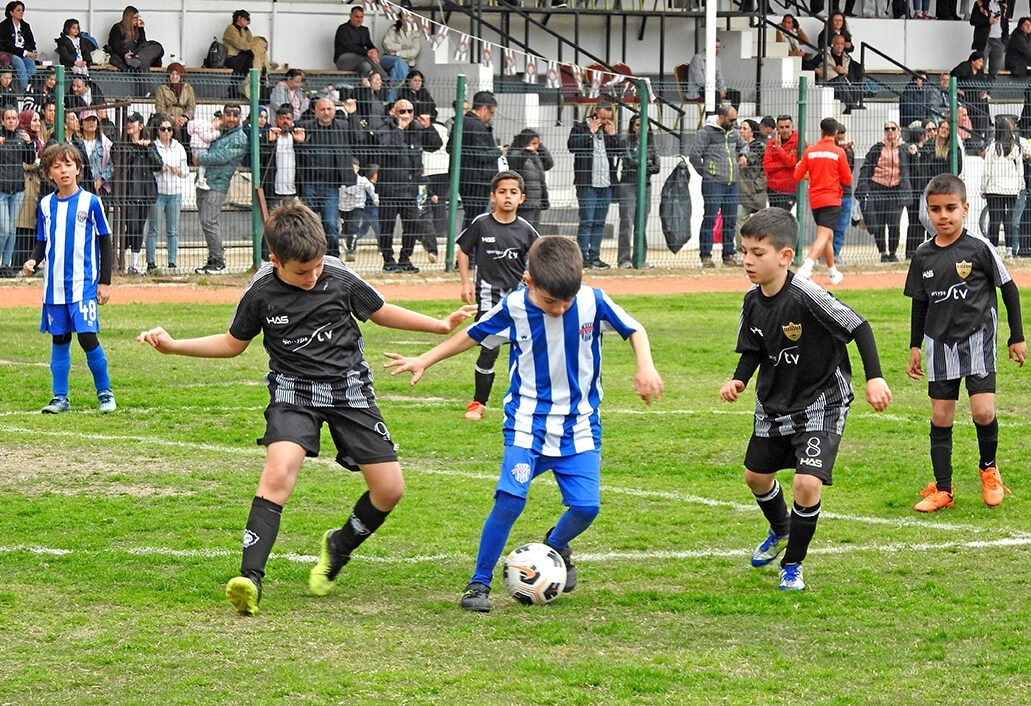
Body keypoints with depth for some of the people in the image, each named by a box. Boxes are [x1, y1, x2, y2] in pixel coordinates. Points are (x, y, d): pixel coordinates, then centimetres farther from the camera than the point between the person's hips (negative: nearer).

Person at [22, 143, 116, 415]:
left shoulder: (90, 202, -3)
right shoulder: (46, 205, 8)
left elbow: (105, 243, 1)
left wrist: (105, 282, -3)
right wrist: (32, 261, -5)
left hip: (83, 283, -4)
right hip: (54, 285, 4)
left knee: (87, 337, -11)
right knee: (59, 339, 7)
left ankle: (105, 393, 4)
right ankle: (60, 398, 13)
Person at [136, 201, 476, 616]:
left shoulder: (340, 281, -7)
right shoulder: (261, 294, -9)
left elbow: (382, 313, 11)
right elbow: (234, 343, 8)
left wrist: (442, 325, 8)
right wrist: (173, 346, -2)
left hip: (350, 389, 2)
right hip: (294, 391, -2)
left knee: (389, 489, -3)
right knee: (279, 473, -29)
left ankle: (338, 549, 27)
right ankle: (250, 578, -33)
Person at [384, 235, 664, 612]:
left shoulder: (593, 302, -11)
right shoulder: (514, 309, -11)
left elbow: (634, 330, 4)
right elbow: (472, 335, 6)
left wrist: (645, 367, -12)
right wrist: (424, 361, 5)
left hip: (579, 425, 1)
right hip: (527, 422, -1)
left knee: (586, 506, -11)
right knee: (510, 498, -20)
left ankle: (557, 545, 26)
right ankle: (479, 583, -6)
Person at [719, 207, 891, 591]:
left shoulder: (807, 296, -27)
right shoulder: (753, 300, -6)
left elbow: (859, 327, -24)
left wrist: (875, 377, -30)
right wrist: (738, 380, -11)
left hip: (821, 404, -7)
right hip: (775, 403, 7)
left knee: (807, 483, -18)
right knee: (756, 475, 20)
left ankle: (792, 565, 4)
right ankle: (780, 531, 53)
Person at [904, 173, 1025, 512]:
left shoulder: (979, 248, -9)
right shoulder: (923, 256, 2)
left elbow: (1009, 289, 0)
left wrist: (1017, 337, 2)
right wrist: (915, 347, 13)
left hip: (977, 338, -4)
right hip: (940, 343, 4)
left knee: (983, 411, -14)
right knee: (940, 417, 4)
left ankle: (989, 467, 13)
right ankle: (942, 489, 10)